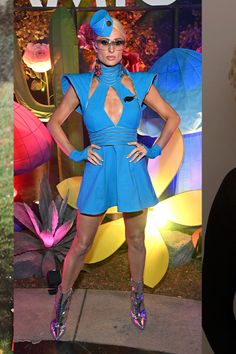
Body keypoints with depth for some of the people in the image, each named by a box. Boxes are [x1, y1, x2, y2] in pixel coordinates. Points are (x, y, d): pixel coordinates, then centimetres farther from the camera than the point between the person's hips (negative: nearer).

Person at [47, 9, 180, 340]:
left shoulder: (139, 83, 2)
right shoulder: (81, 85, 0)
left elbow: (173, 118, 10)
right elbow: (55, 122, 9)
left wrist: (154, 149, 1)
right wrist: (75, 153, 0)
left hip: (133, 171, 1)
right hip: (97, 173, -1)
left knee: (136, 240, 14)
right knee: (81, 244, 7)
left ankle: (137, 294, 38)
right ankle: (63, 298, 30)